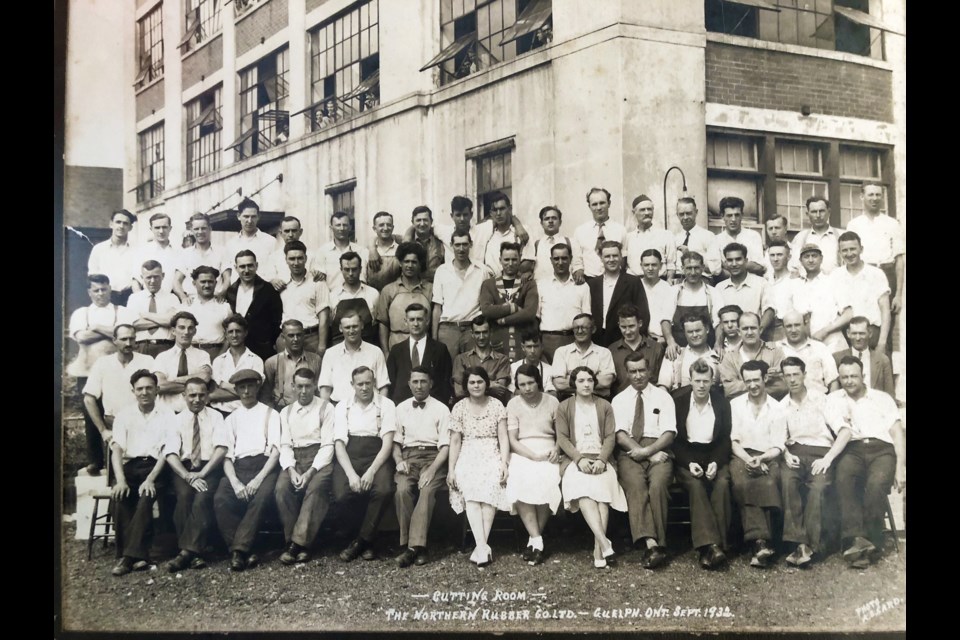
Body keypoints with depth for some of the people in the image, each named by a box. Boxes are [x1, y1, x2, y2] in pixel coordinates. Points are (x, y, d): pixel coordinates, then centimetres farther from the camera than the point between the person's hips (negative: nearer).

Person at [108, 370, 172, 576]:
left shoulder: (166, 415, 6)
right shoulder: (124, 415, 11)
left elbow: (166, 450, -2)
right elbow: (116, 449, 1)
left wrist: (151, 479, -17)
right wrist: (120, 479, -16)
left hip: (154, 466, -2)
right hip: (130, 466, 2)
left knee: (146, 497, -32)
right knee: (121, 497, -29)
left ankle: (130, 556, -32)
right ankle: (138, 555, -26)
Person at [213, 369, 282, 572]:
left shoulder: (270, 414, 14)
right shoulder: (231, 419, 22)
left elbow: (275, 451, 2)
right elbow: (227, 455, 11)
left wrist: (258, 479, -13)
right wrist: (234, 482, -10)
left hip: (264, 466, -2)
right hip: (238, 468, 2)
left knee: (260, 498, -35)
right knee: (220, 499, -29)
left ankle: (239, 551, -32)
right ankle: (244, 553, -27)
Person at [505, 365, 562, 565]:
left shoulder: (552, 402, 9)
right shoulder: (513, 404, 8)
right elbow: (512, 440, 1)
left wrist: (556, 449, -9)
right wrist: (534, 456, -12)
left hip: (547, 453, 0)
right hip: (522, 454, 0)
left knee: (546, 482, -33)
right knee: (520, 482, -34)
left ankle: (534, 541, -19)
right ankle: (537, 541, -28)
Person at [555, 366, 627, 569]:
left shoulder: (604, 406, 15)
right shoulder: (564, 407, 12)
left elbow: (610, 437, 7)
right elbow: (562, 438, 3)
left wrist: (601, 460, -12)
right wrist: (579, 459, -13)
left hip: (600, 459, 1)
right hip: (575, 459, -1)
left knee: (602, 488, -32)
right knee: (582, 489, -34)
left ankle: (598, 549, -37)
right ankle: (605, 543, -44)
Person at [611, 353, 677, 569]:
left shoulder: (663, 397, 14)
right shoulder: (619, 400, 16)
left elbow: (669, 434, 3)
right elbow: (620, 436, 3)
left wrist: (648, 450, -14)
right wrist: (650, 455, -9)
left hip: (658, 451, 0)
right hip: (629, 453, 0)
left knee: (658, 485, -32)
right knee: (635, 486, -31)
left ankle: (657, 543, -31)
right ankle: (651, 544, -44)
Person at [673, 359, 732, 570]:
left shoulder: (721, 402, 6)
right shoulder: (678, 401, 2)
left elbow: (726, 439, 4)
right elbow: (674, 439, 1)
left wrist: (716, 463, -14)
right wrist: (689, 463, -15)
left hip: (715, 455, 1)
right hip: (687, 456, -1)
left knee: (722, 483, -30)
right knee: (695, 485, -31)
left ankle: (718, 544, -30)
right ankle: (711, 545, -40)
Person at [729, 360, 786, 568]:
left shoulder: (776, 408, 10)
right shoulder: (735, 404, 12)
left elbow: (777, 447, 5)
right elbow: (732, 441, 6)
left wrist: (761, 458, -15)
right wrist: (748, 460, -11)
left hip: (767, 457, 0)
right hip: (741, 455, 0)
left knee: (768, 483, -34)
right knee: (742, 484, -33)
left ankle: (760, 543, -36)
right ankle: (761, 541, -41)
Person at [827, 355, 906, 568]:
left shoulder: (882, 398, 19)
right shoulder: (833, 399, 20)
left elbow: (898, 432, 9)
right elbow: (841, 431, 5)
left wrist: (901, 467, -4)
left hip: (882, 449, 0)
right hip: (852, 450, 1)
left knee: (876, 483, -33)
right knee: (843, 478, -34)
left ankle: (871, 542, -25)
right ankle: (857, 538, -39)